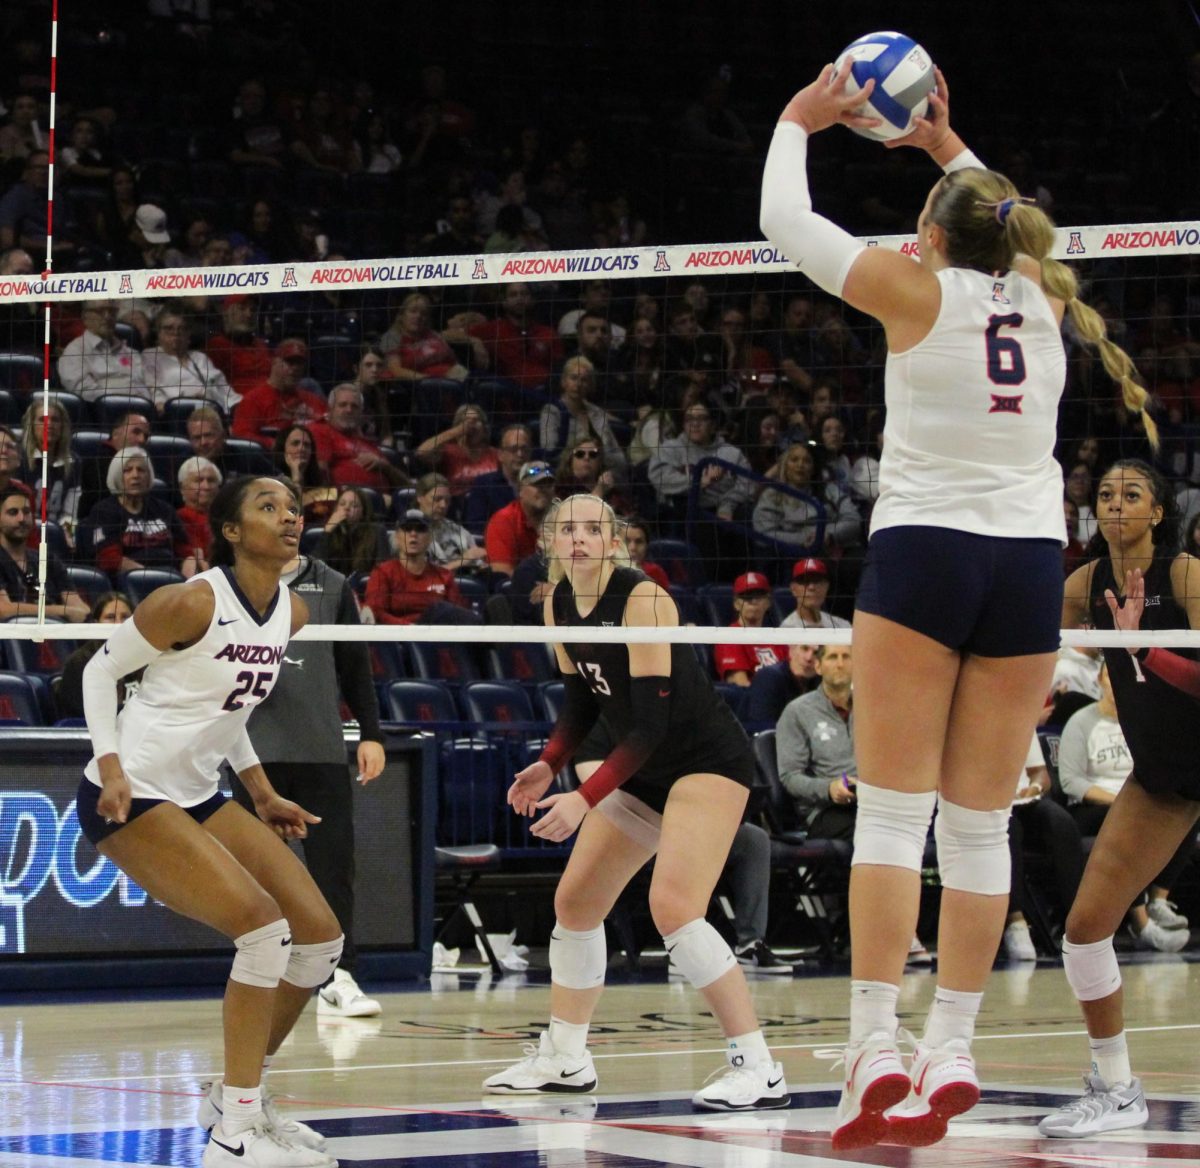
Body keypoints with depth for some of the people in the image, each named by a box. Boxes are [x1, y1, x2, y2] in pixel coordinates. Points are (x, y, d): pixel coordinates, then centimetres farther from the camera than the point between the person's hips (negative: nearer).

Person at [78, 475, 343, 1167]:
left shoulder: (292, 613, 5)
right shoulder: (193, 602, -18)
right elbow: (100, 671, -8)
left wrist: (264, 797, 15)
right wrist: (111, 764, -19)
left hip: (198, 795, 9)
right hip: (131, 797, -9)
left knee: (320, 938, 2)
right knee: (264, 928, -21)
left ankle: (240, 1097, 18)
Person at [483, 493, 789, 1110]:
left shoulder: (642, 599, -23)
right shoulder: (558, 605, 1)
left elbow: (651, 722, -27)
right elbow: (581, 700, 12)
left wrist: (585, 799, -30)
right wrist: (549, 765, -6)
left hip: (708, 758, -9)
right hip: (644, 773, 9)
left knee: (672, 906, -24)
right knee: (574, 900, 10)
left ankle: (758, 1070, -20)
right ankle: (564, 1059, 26)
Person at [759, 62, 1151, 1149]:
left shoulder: (920, 293, -4)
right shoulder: (1041, 294, 8)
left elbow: (785, 220, 6)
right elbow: (1016, 229, 34)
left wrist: (799, 121, 20)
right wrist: (953, 150, 38)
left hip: (923, 550, -4)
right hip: (1030, 560, 4)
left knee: (893, 812, -5)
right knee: (981, 824, 5)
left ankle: (875, 1048, -14)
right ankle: (952, 1053, 2)